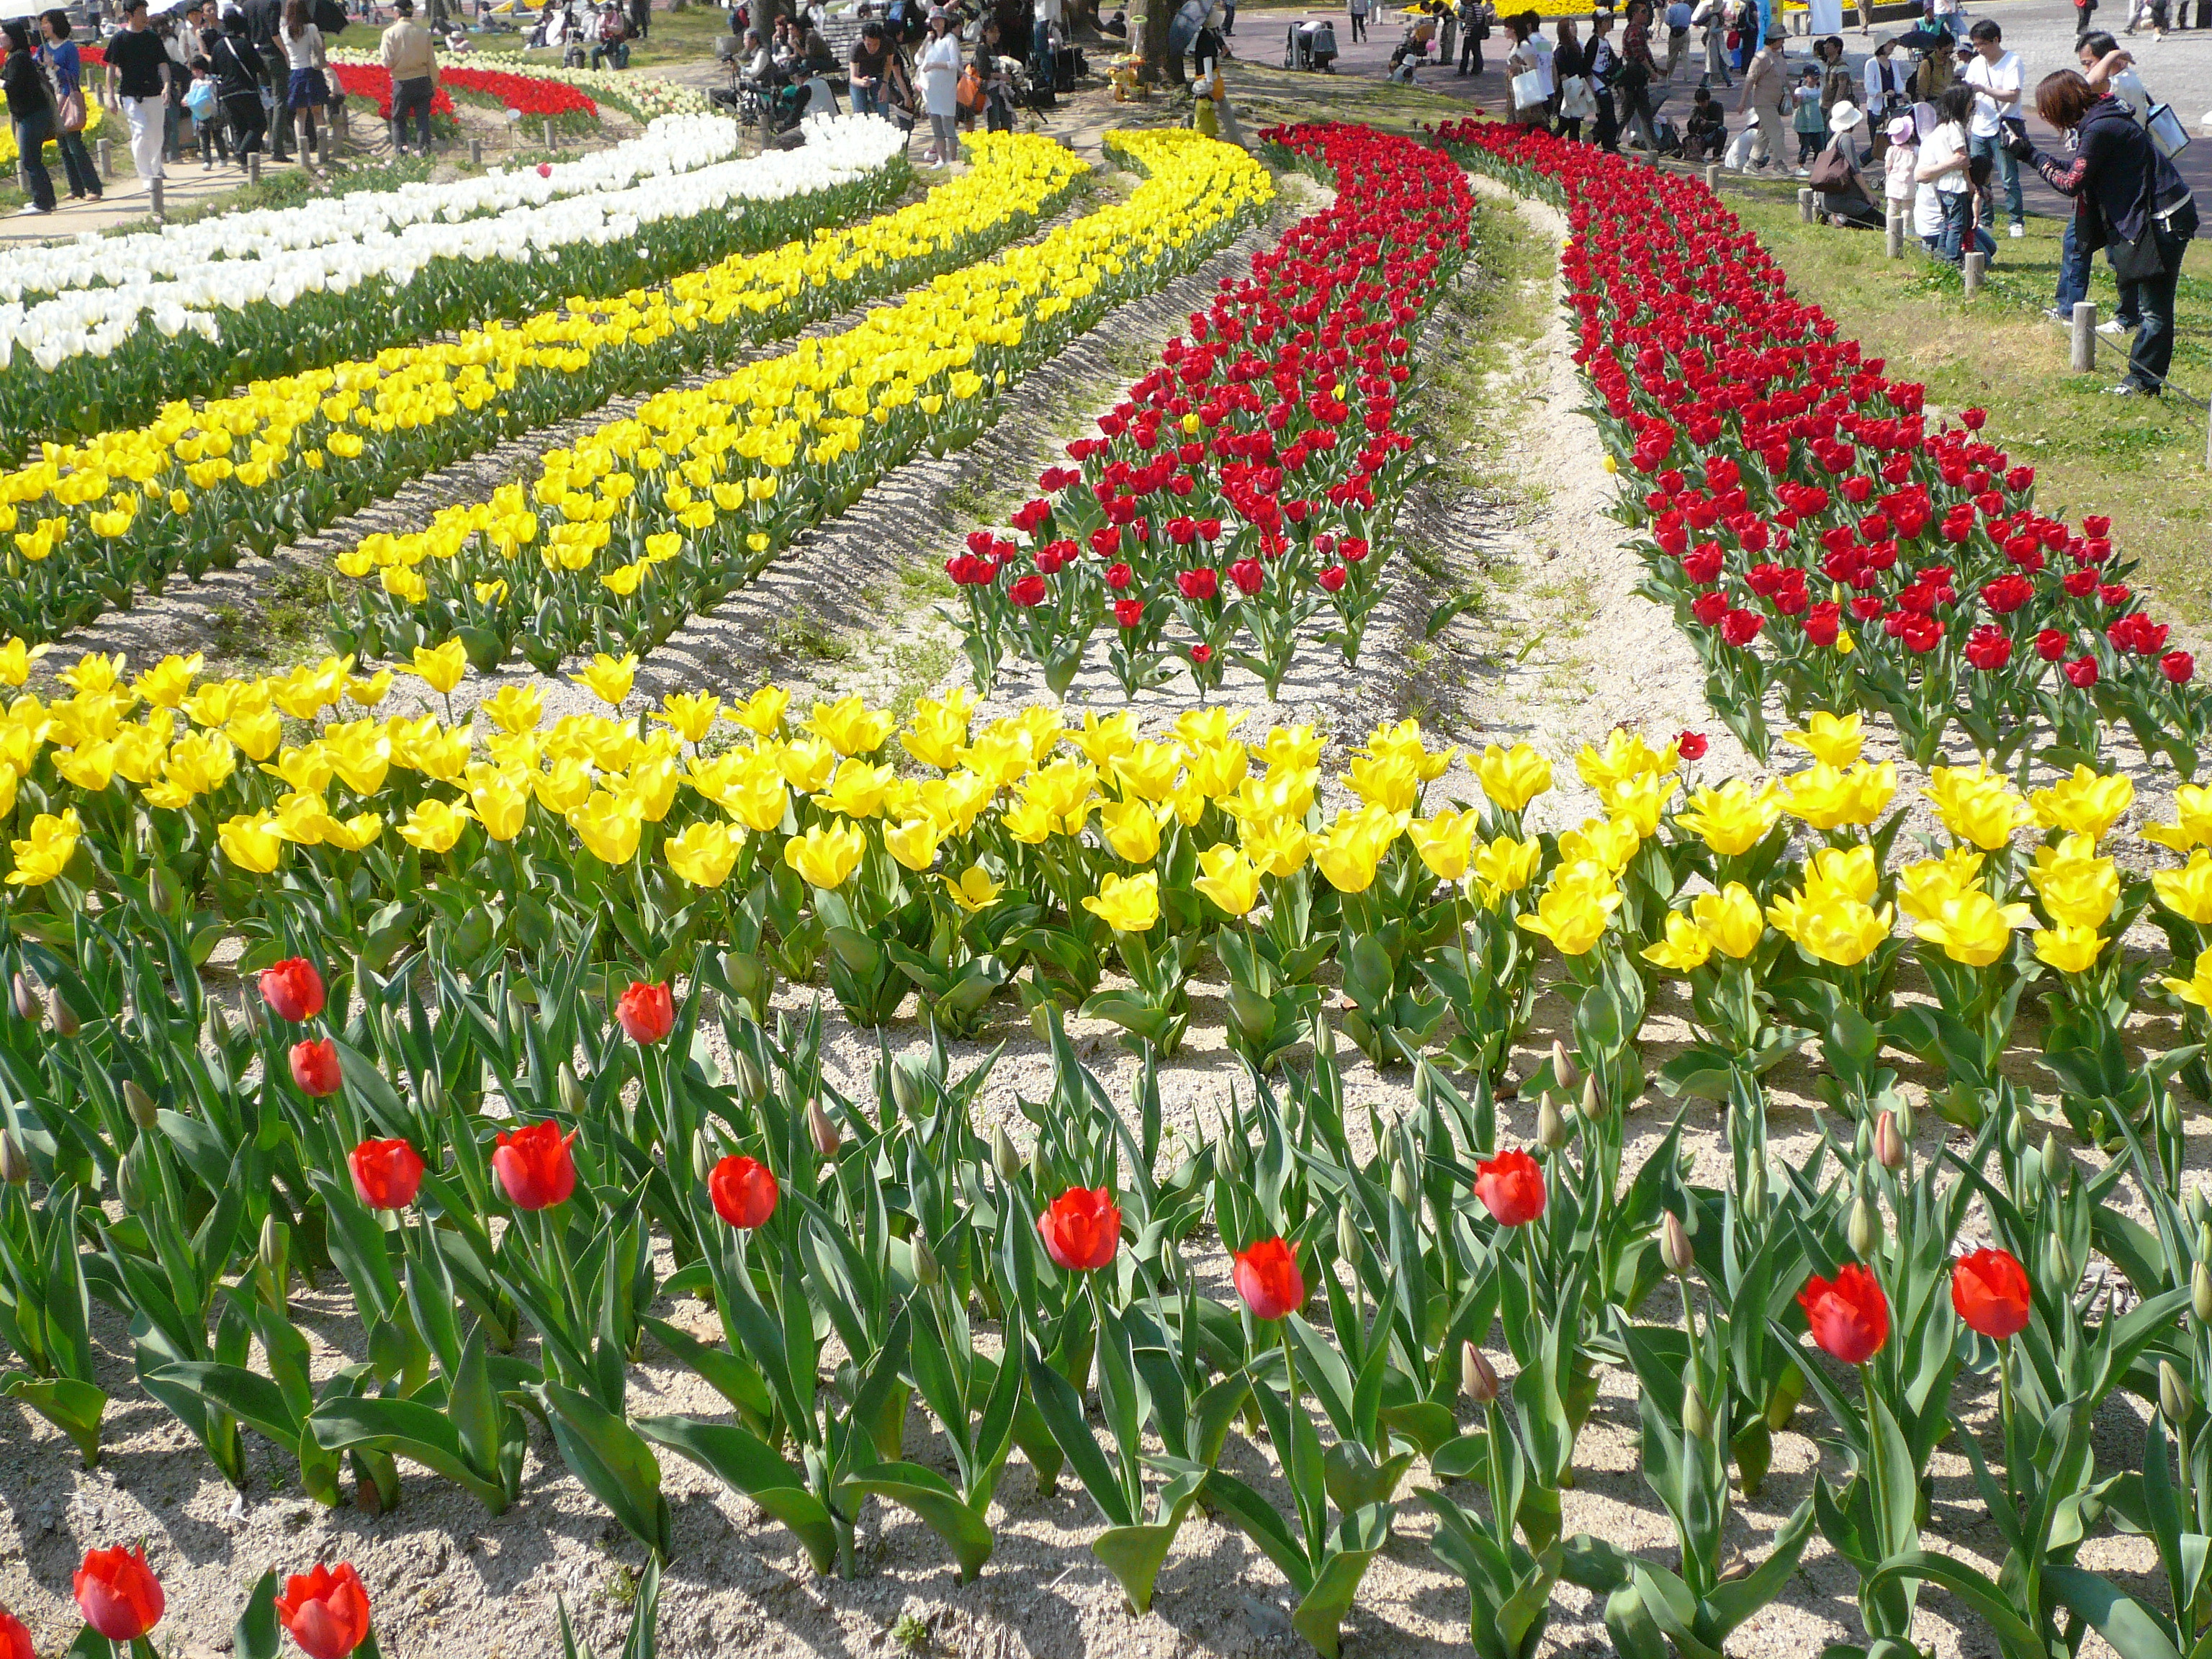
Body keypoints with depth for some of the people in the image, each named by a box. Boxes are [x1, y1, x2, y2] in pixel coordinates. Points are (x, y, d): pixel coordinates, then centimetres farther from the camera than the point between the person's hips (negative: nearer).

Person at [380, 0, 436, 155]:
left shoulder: (391, 33, -8)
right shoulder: (423, 32, -1)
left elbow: (387, 62, -10)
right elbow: (432, 62, 3)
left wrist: (380, 52, 11)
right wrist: (434, 84, 12)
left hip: (401, 83, -2)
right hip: (423, 80, 2)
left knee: (398, 119, 9)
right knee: (423, 117, 6)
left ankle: (400, 149, 5)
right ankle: (424, 147, 0)